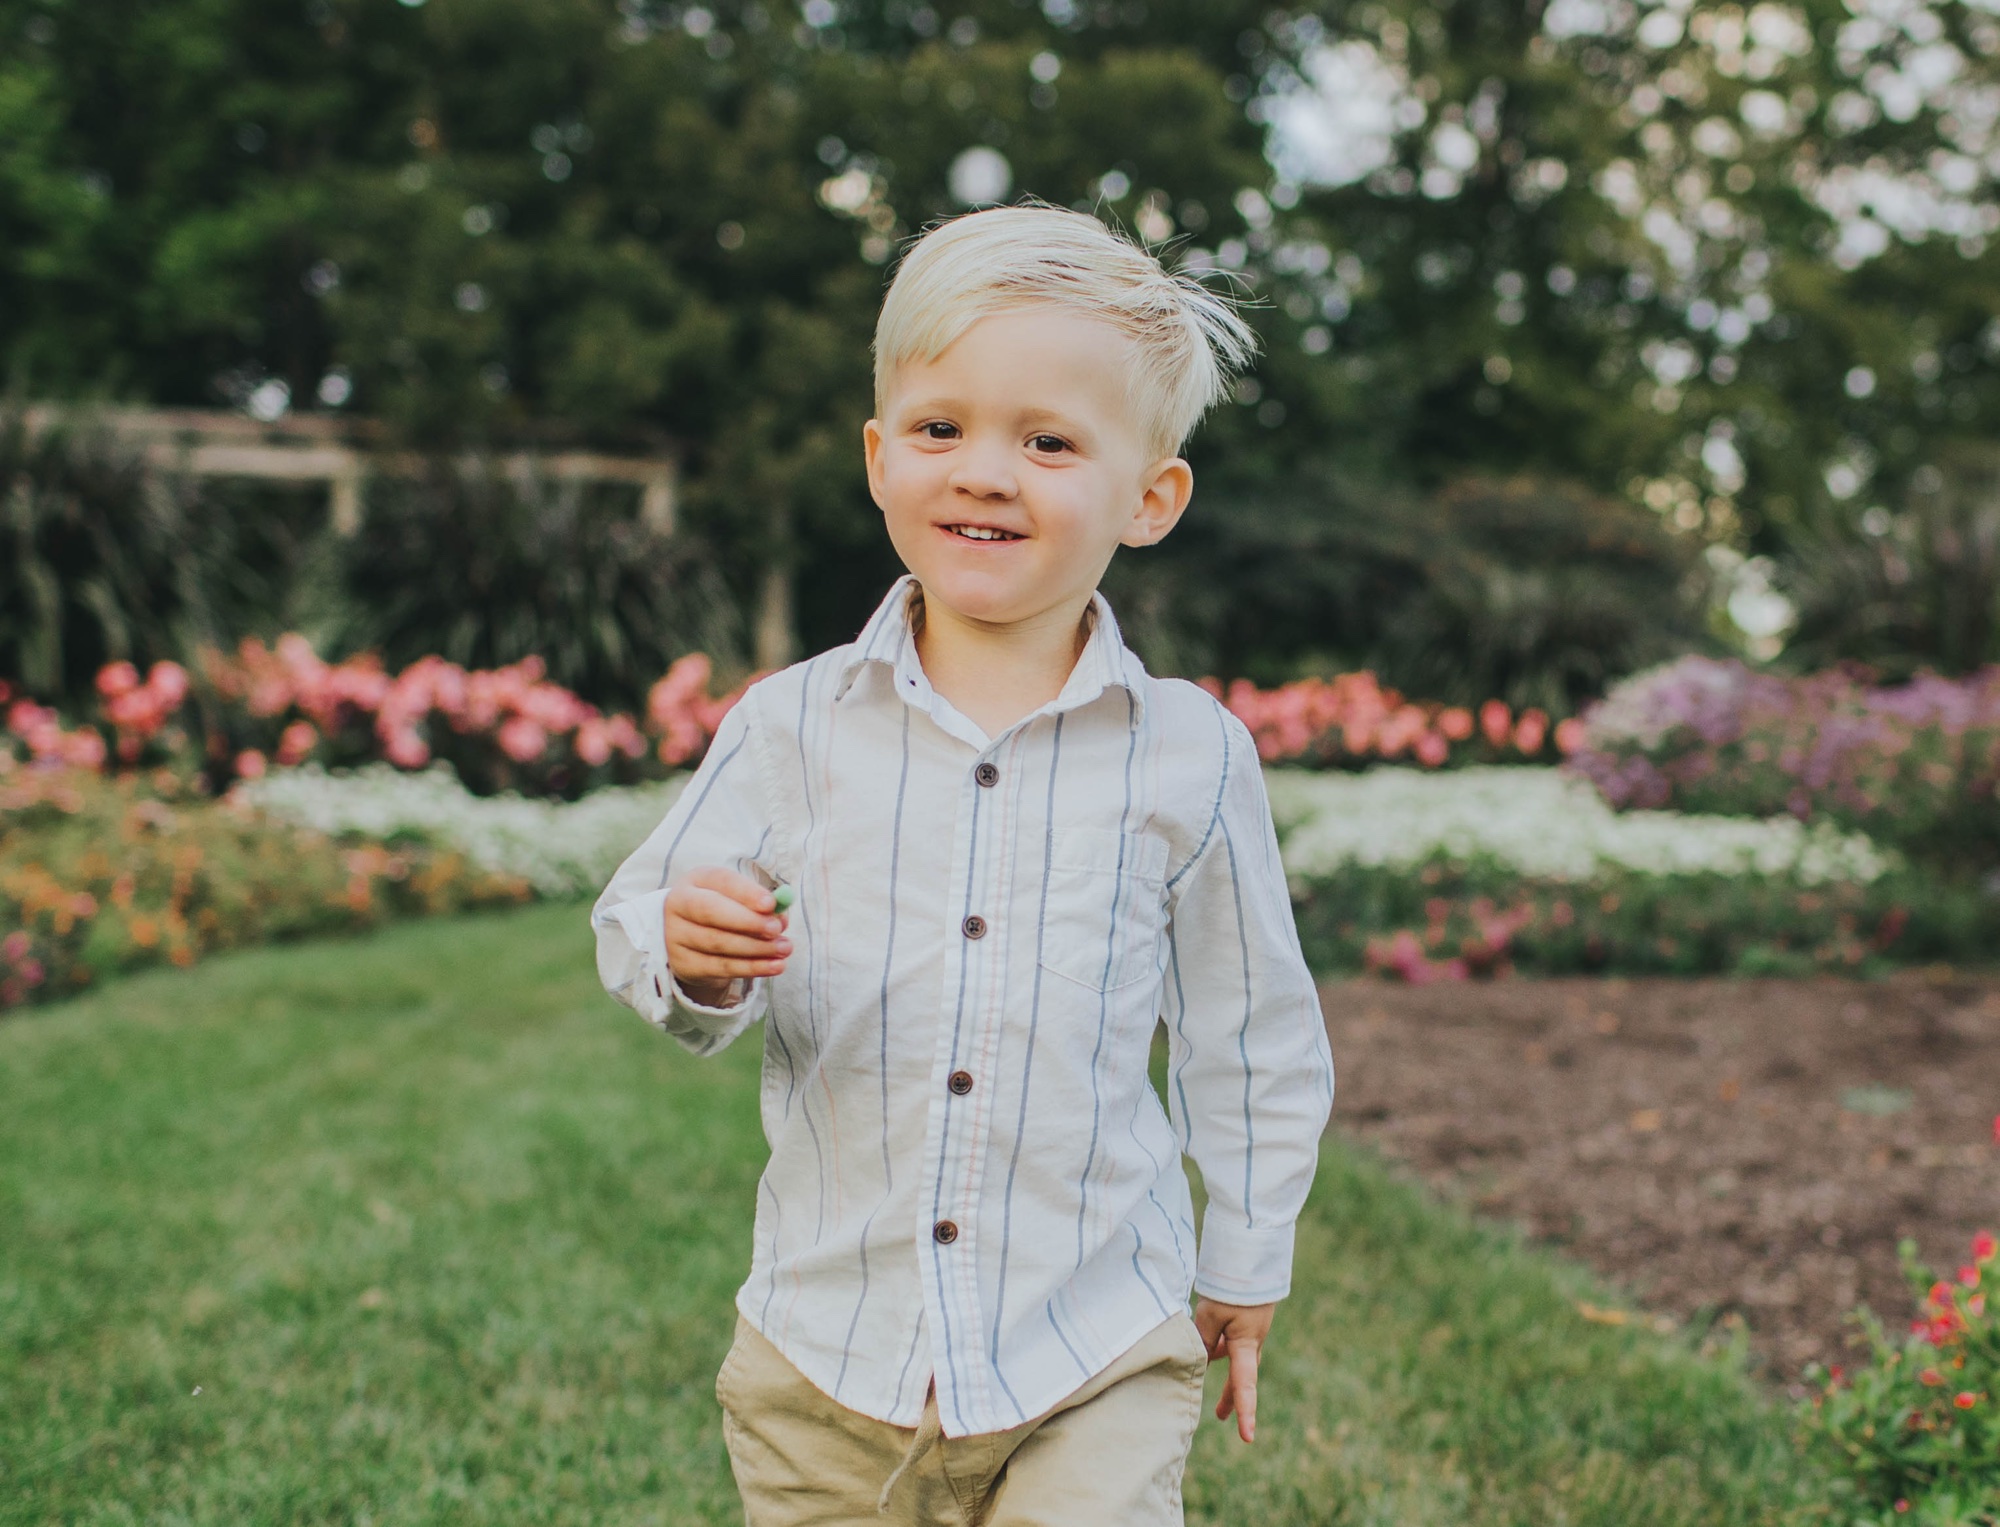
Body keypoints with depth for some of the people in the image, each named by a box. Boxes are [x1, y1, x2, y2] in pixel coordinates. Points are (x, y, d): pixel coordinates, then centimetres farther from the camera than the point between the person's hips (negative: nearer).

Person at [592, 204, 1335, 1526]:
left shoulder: (1191, 757, -4)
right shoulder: (795, 725, -3)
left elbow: (1253, 1038, 6)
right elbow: (639, 924, 2)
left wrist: (1245, 1270, 13)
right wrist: (693, 959, -21)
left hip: (1099, 1365, -1)